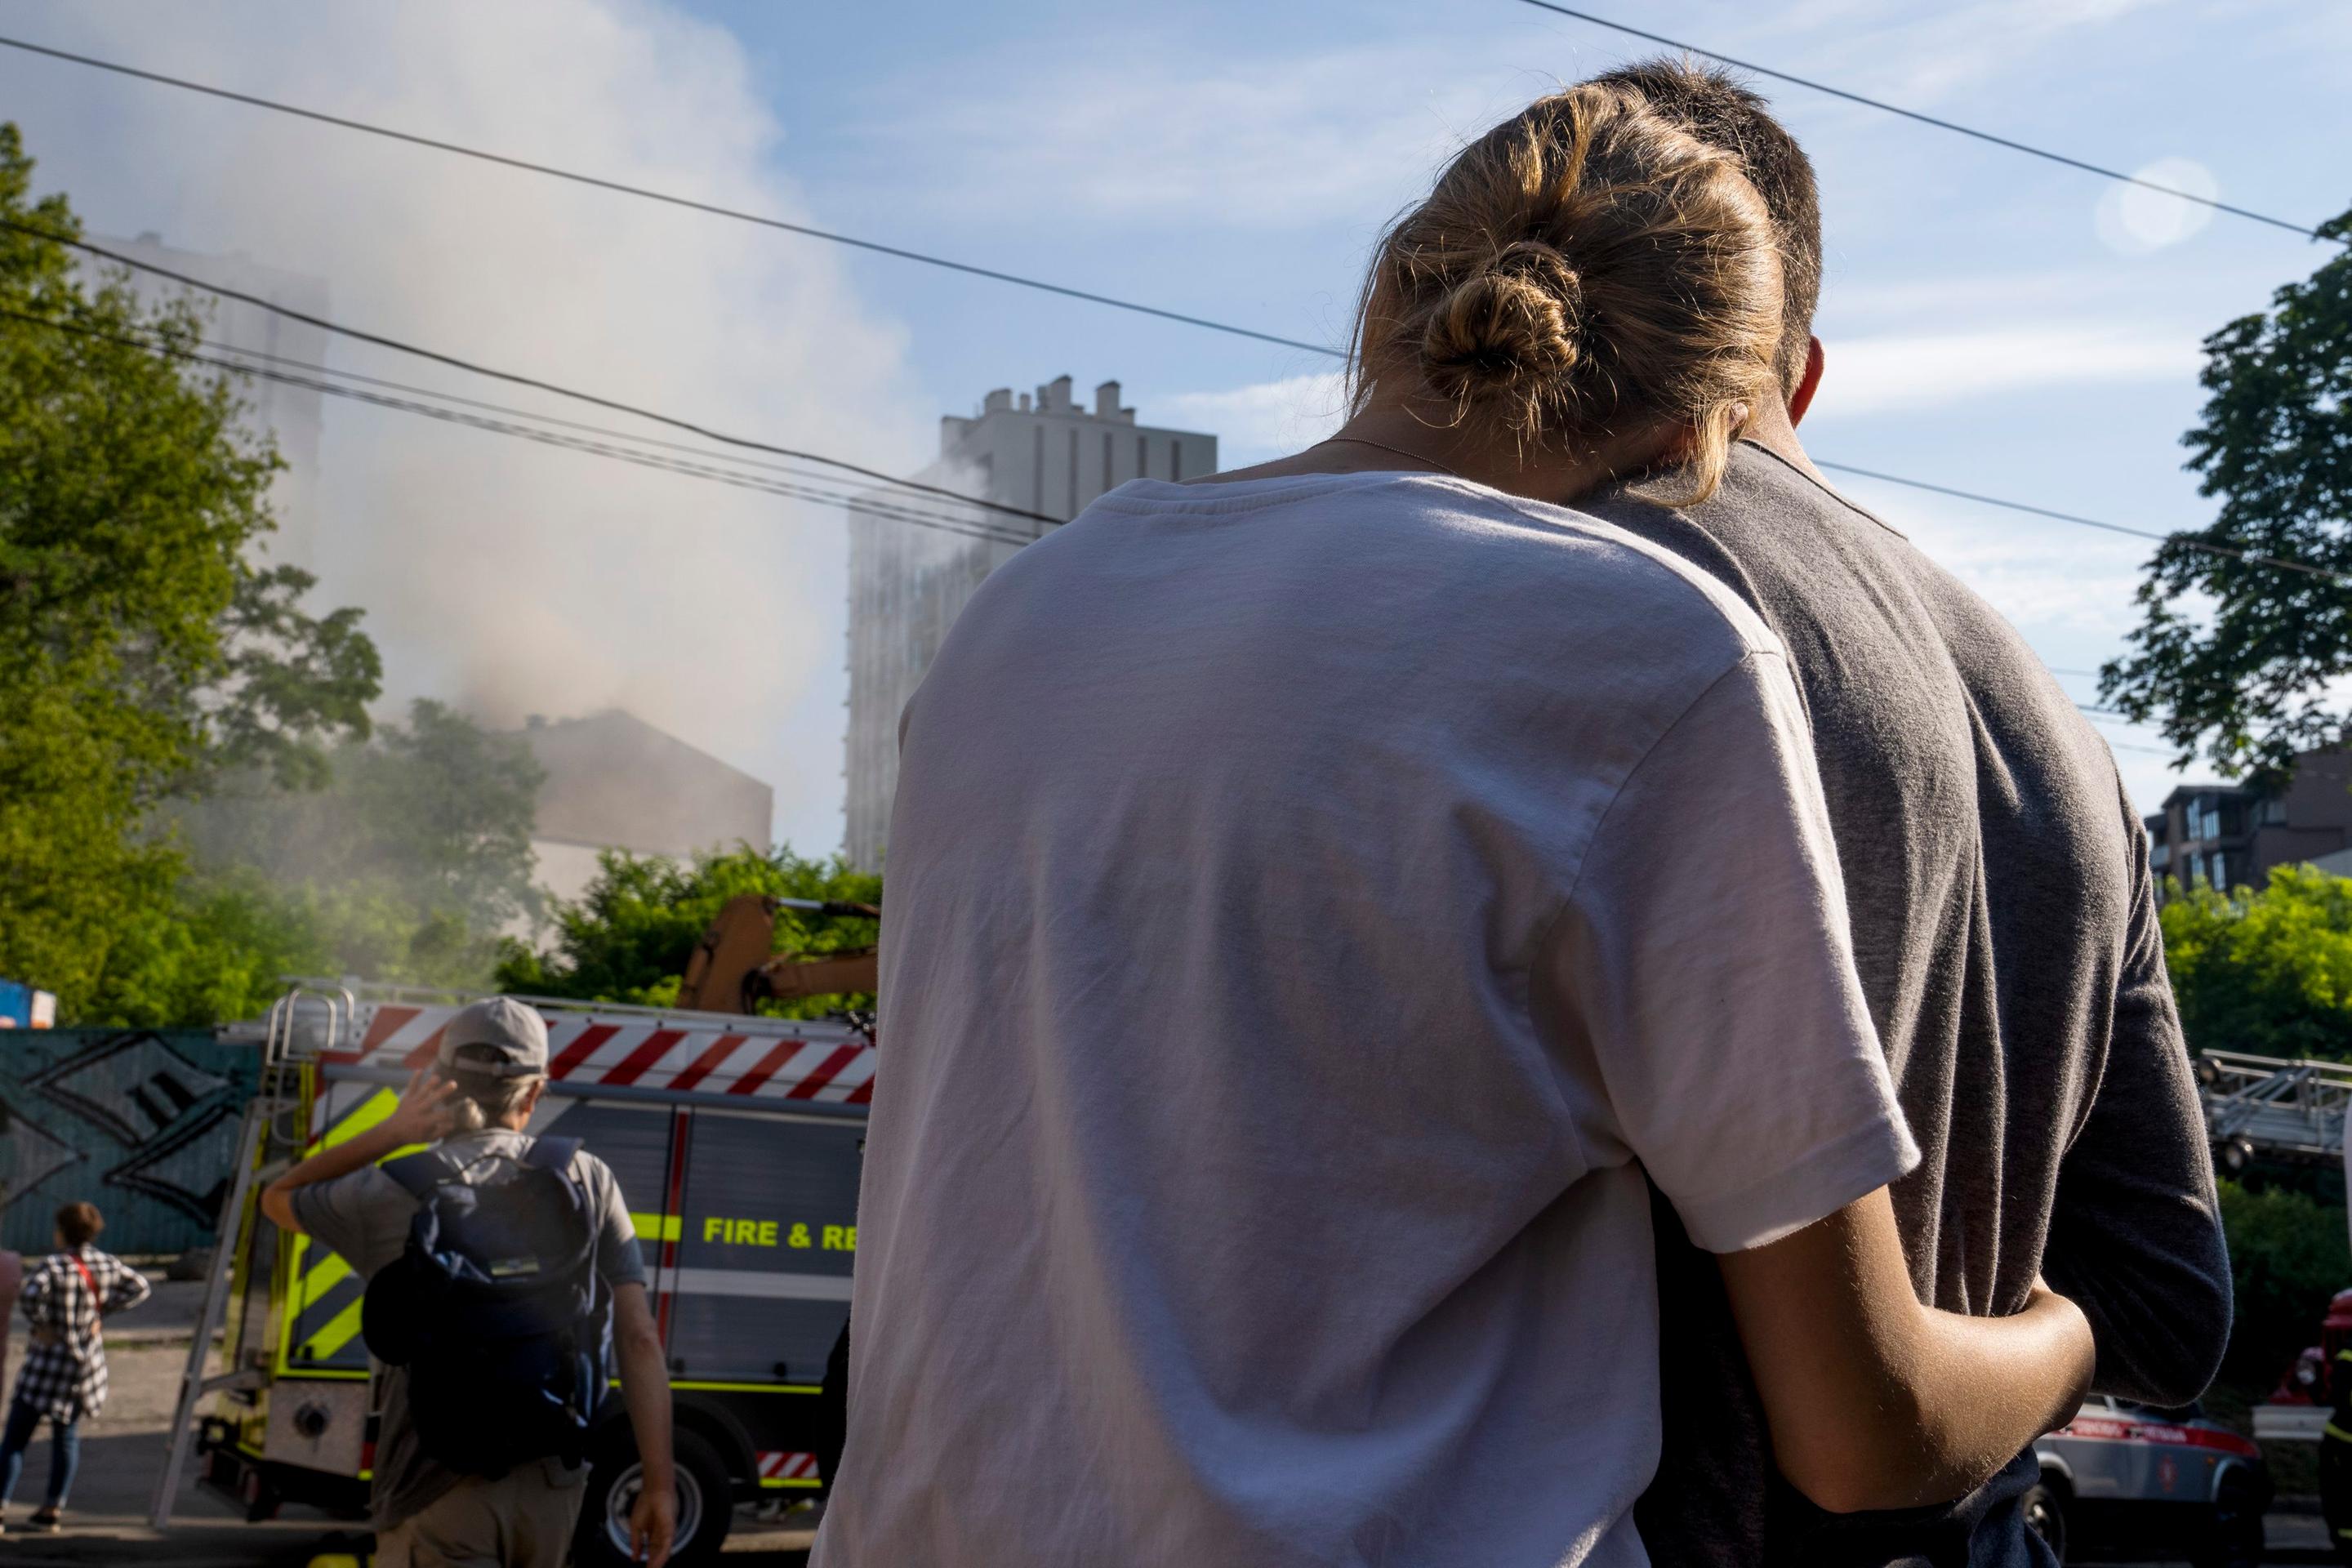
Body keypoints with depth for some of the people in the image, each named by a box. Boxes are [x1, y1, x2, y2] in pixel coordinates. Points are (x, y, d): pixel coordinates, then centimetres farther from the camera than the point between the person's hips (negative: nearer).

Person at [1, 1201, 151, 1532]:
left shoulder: (51, 1266, -17)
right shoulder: (107, 1264, 0)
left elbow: (30, 1296, -35)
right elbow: (139, 1286, 12)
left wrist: (38, 1326, -19)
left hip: (47, 1364, -5)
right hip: (87, 1364, 6)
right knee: (67, 1436, 16)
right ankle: (53, 1509, 18)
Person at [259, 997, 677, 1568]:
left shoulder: (399, 1192, -5)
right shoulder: (587, 1180, 1)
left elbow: (278, 1199, 16)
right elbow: (638, 1338, -4)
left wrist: (389, 1134, 4)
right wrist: (659, 1483, 0)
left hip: (439, 1493, -4)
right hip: (551, 1485, 4)